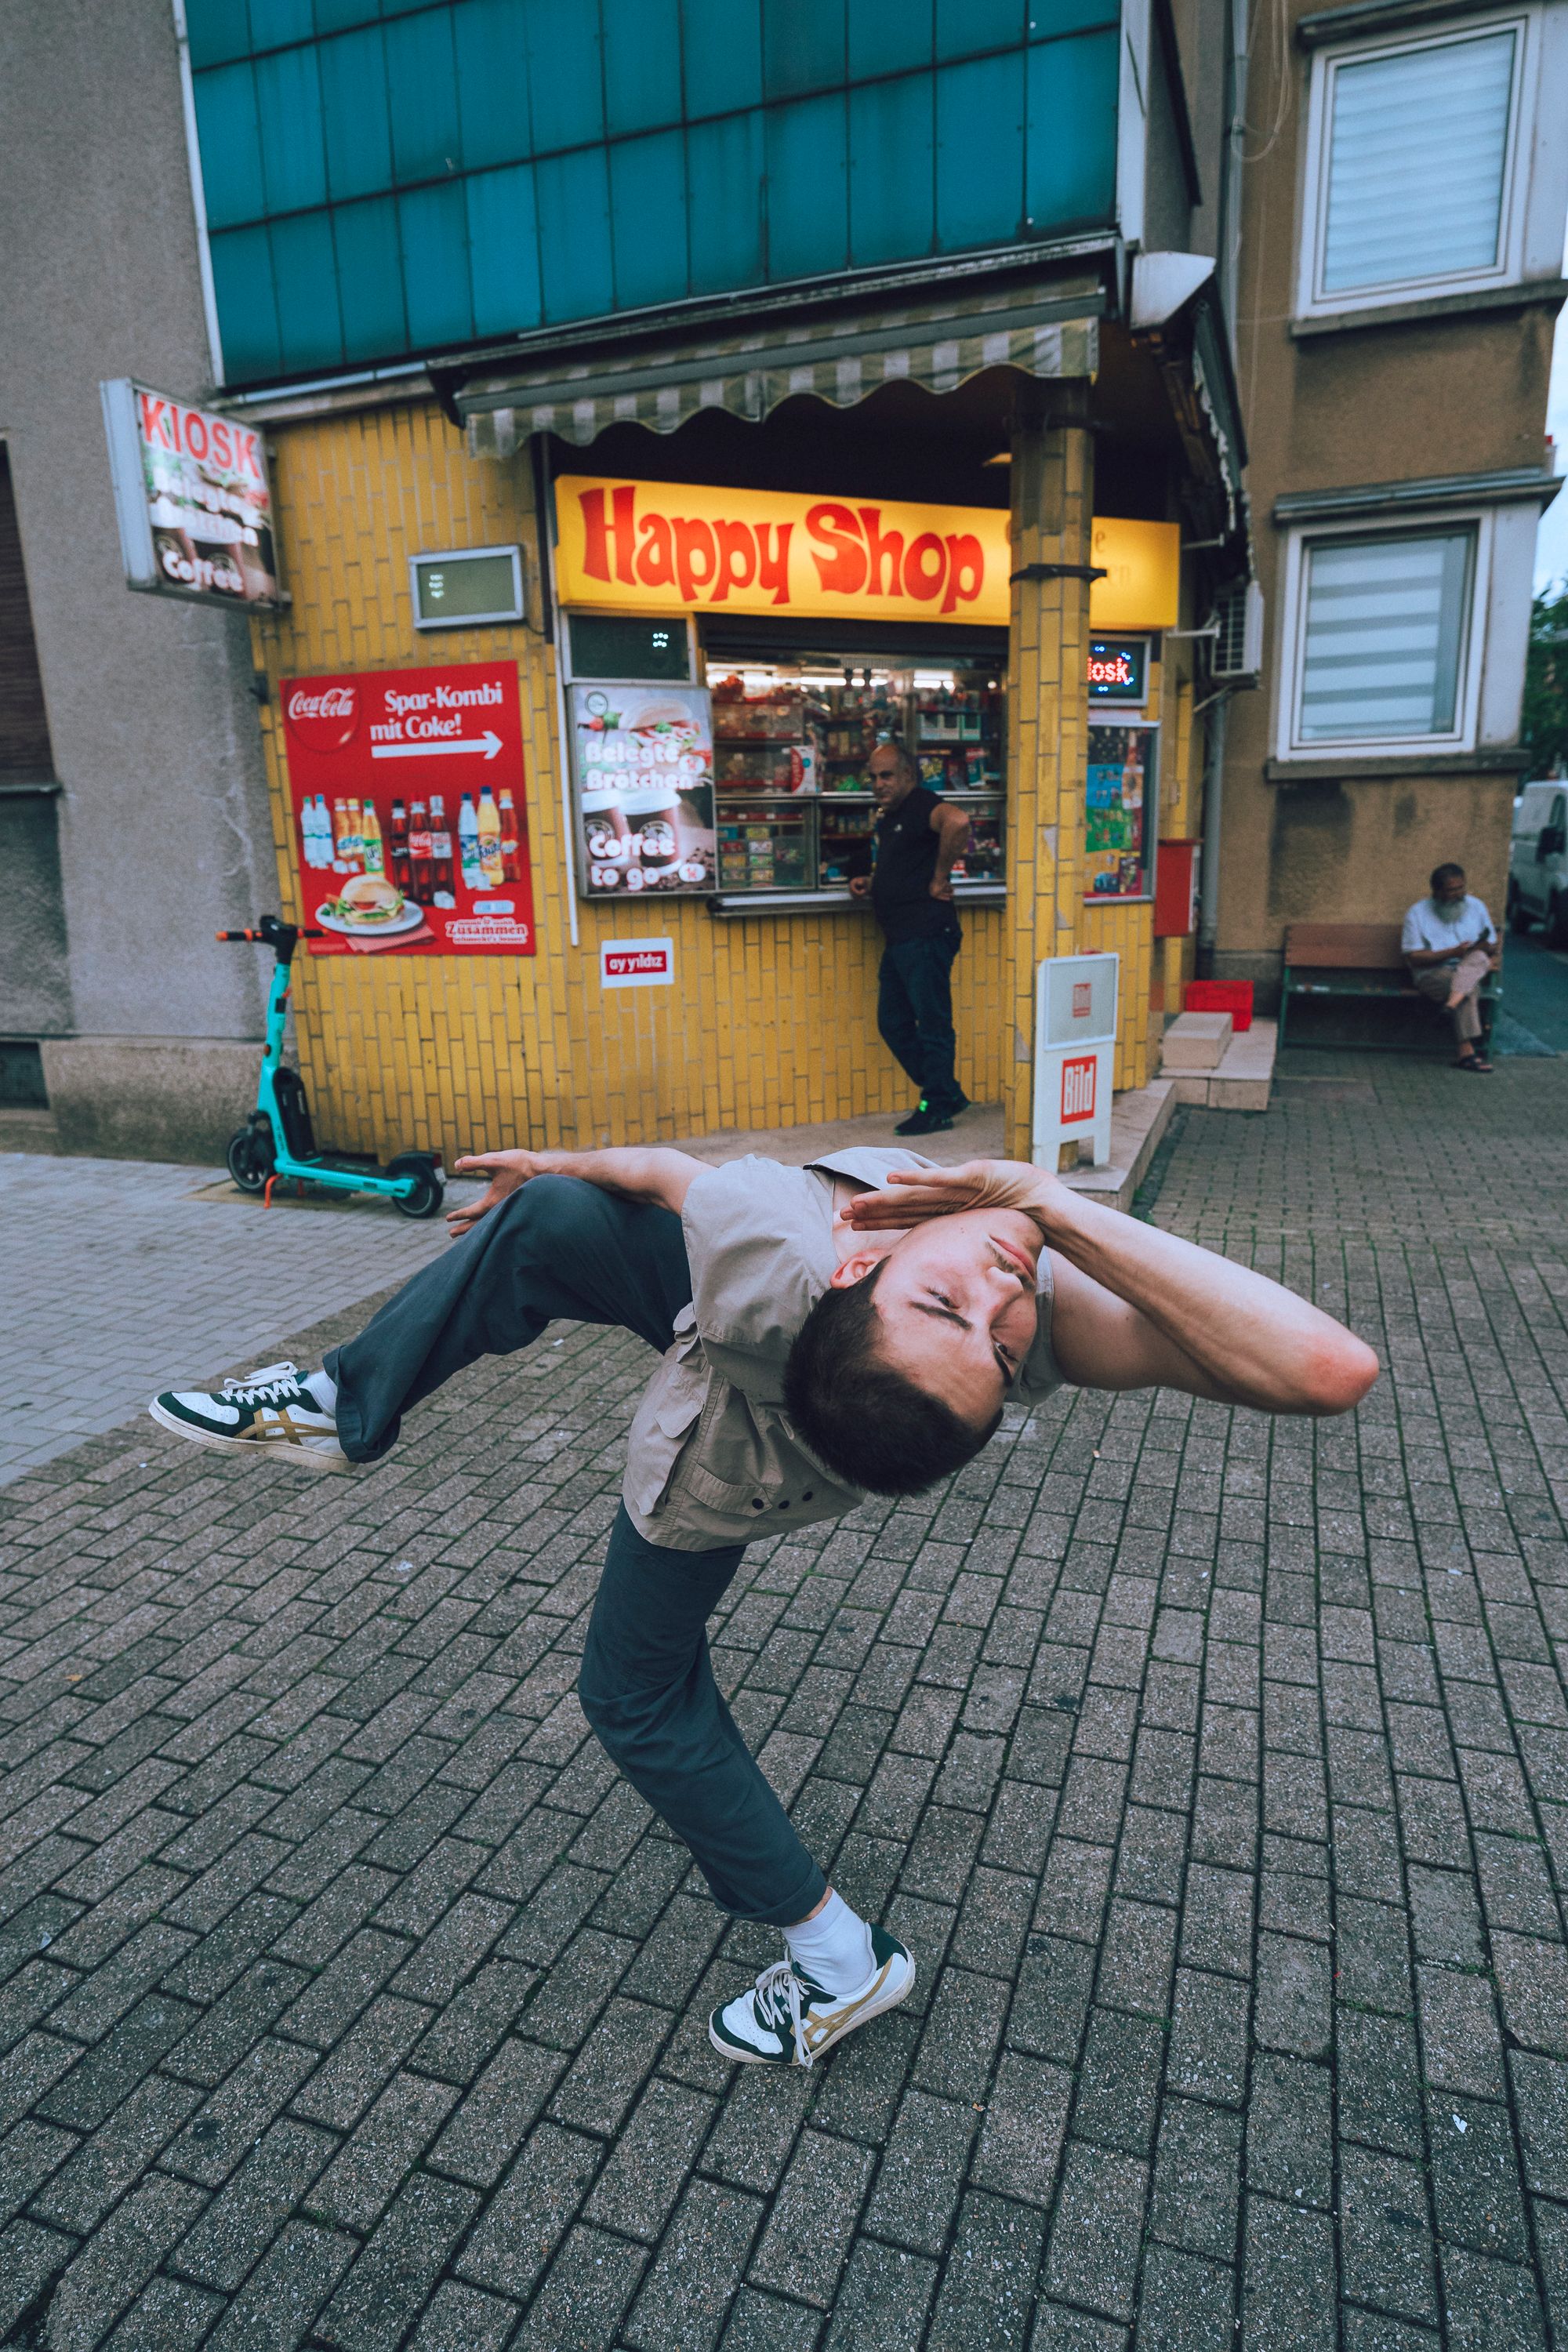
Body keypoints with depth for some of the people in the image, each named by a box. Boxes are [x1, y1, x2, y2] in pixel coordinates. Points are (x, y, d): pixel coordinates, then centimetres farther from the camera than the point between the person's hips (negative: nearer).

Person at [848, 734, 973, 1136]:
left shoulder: (920, 805, -9)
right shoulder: (886, 817, 20)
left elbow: (958, 822, -32)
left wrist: (940, 878, -23)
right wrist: (867, 883, 12)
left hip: (927, 935, -11)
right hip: (898, 937, 11)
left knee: (932, 1024, -2)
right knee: (893, 1024, 12)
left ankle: (936, 1107, 8)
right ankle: (947, 1094, 21)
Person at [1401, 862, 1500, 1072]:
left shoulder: (1475, 907, 14)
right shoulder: (1418, 913, 1)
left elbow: (1492, 947, 19)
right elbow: (1414, 957, -7)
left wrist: (1488, 949, -8)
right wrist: (1453, 952, -16)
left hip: (1472, 973, 3)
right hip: (1432, 974, -3)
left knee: (1479, 958, -34)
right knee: (1467, 990, -36)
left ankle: (1452, 1003, -54)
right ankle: (1466, 1050, -41)